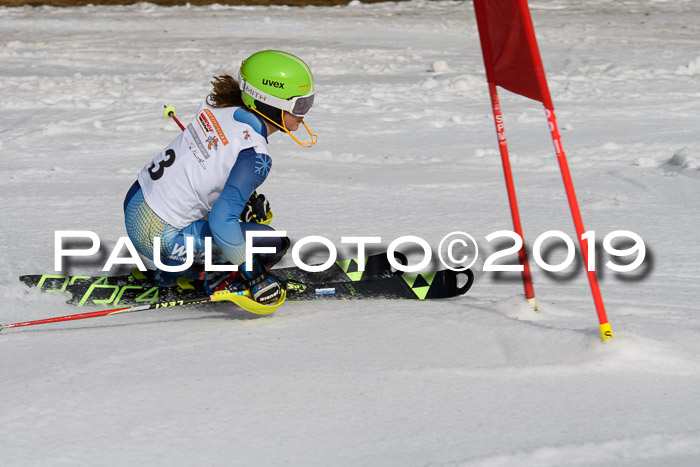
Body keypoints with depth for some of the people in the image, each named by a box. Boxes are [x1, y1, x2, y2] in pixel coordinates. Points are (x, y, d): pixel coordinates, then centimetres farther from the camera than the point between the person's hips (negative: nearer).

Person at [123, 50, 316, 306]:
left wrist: (248, 198, 20)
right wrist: (252, 273, -17)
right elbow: (221, 222, -29)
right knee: (274, 244, -8)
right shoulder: (256, 157, -23)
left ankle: (171, 272, 25)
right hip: (160, 236, -8)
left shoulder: (219, 106, -1)